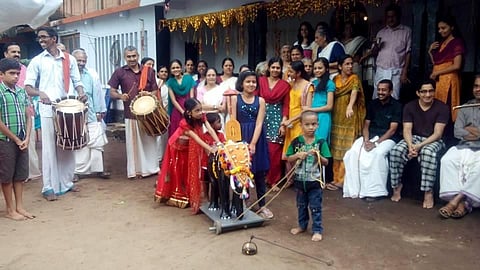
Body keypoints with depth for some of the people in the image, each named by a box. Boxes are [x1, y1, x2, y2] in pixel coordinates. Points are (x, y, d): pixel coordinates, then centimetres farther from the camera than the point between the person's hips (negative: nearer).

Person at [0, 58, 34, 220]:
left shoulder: (22, 92, 8)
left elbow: (28, 116, 10)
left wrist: (26, 138, -1)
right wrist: (15, 139, -10)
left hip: (22, 140, 6)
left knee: (20, 175, 11)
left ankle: (19, 207, 21)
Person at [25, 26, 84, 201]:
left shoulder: (69, 59, 10)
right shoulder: (37, 61, 5)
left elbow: (77, 81, 13)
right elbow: (28, 87, 0)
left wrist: (81, 93, -9)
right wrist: (40, 93, -22)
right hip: (48, 110, -2)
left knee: (68, 147, 9)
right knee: (49, 148, -1)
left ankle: (67, 182, 21)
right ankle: (49, 187, 7)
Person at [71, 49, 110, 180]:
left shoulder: (92, 75, 4)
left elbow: (97, 93, 5)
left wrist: (100, 111, 2)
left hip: (92, 115, 2)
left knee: (97, 142, 4)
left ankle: (98, 169, 14)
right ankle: (79, 171, 17)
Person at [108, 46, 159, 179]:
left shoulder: (148, 71, 5)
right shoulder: (120, 72, 1)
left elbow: (155, 91, 10)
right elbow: (112, 92, 4)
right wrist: (121, 96, -17)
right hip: (131, 114, -1)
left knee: (150, 140, 10)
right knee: (133, 142, 6)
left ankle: (151, 167, 23)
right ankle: (136, 170, 16)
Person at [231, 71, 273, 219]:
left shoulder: (260, 100, 2)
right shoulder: (235, 98, 1)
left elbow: (259, 124, -5)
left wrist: (253, 144, -15)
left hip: (257, 138, 1)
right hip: (240, 137, -1)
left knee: (259, 172, 6)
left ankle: (262, 205, 15)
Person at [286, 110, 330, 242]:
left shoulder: (321, 142, -8)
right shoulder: (296, 142, -4)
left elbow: (326, 162, -7)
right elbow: (289, 159, 0)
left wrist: (317, 155, -25)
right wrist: (297, 155, -19)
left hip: (315, 181, -2)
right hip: (300, 180, 2)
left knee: (315, 207, 5)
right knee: (301, 205, 19)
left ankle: (317, 230, 17)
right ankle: (302, 225, 36)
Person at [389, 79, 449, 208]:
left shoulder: (442, 108, -7)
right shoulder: (409, 106, 2)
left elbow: (437, 133, -13)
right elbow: (407, 130, -5)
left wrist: (420, 146, -26)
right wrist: (410, 145, -26)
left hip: (433, 140, -2)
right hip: (413, 138, 3)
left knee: (428, 153, -38)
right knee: (396, 151, -28)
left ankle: (428, 192, -27)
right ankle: (396, 186, -10)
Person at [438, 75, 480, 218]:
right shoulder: (466, 107, 17)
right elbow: (457, 132, 5)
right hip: (464, 147, 3)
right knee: (447, 160, -27)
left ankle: (459, 199, -26)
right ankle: (462, 202, -29)